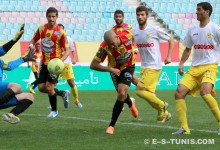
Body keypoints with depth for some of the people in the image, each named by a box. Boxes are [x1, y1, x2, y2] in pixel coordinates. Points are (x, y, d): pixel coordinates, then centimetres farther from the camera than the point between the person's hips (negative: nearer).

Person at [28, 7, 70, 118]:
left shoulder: (60, 32, -15)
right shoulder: (41, 28, 0)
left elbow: (67, 50, -12)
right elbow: (34, 40, 14)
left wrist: (60, 60, -29)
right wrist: (31, 45, -10)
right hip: (44, 63, 6)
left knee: (49, 87, -10)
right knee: (41, 87, 4)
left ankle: (54, 111, 12)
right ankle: (63, 93, 27)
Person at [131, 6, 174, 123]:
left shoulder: (154, 30, -11)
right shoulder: (133, 32, 4)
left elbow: (171, 40, -2)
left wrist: (168, 56, -10)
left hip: (154, 66, -7)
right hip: (143, 66, 7)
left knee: (140, 91, -16)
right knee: (148, 94, 8)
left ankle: (161, 105, 3)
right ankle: (164, 113, 27)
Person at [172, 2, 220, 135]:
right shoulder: (192, 29, 12)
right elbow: (188, 49, 23)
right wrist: (182, 63, 11)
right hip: (194, 68, 6)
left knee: (204, 92, -31)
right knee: (179, 92, -10)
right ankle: (185, 128, -4)